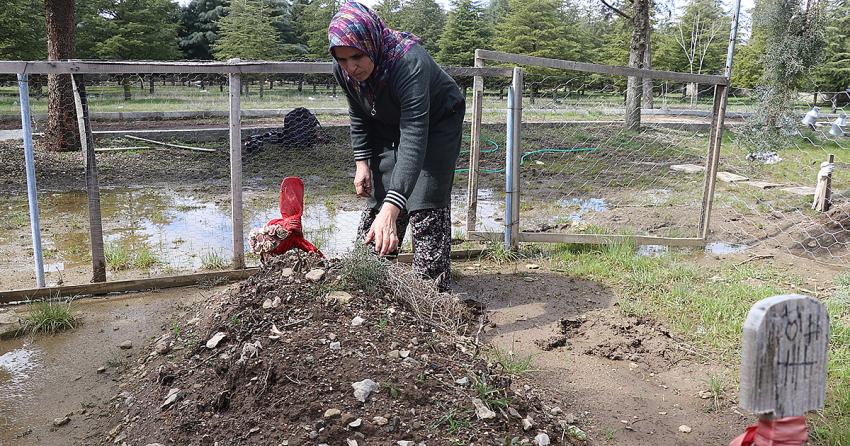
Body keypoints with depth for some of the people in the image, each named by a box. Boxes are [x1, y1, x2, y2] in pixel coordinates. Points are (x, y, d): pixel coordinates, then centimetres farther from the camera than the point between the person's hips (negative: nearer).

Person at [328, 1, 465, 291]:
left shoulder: (409, 62, -41)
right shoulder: (343, 70, -21)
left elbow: (414, 139, -49)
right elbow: (359, 117, 0)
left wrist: (391, 209, -57)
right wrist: (362, 162, -8)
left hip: (437, 123, -5)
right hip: (388, 127, 5)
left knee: (426, 204, -12)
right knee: (377, 198, 4)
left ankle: (432, 288, -3)